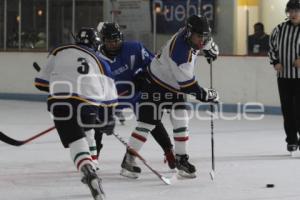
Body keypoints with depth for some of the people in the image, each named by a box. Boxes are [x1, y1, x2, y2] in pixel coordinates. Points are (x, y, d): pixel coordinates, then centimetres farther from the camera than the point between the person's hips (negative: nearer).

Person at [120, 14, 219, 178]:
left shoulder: (191, 35, -11)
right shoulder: (179, 52, -36)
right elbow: (187, 85, -31)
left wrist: (210, 48, 12)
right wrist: (206, 95, -23)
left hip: (174, 84, 9)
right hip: (155, 83, -9)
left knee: (181, 120, 2)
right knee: (147, 123, -6)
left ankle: (181, 158, 10)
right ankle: (128, 159, 2)